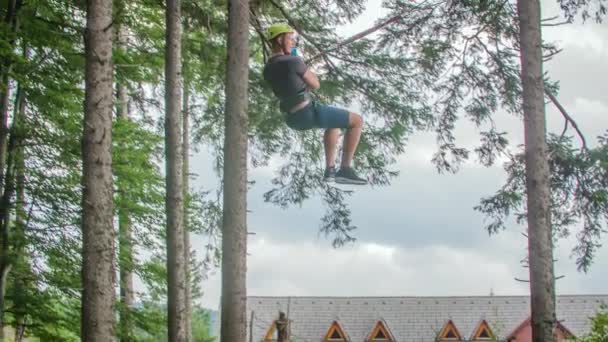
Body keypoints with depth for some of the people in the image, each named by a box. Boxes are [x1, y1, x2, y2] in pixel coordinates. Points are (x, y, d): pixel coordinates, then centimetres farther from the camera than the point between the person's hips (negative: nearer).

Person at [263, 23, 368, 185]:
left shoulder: (267, 70, 8)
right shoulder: (293, 61, -18)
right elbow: (315, 85, -6)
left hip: (293, 119, 9)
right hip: (309, 113, -9)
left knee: (334, 123, 34)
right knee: (357, 120, 2)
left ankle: (330, 170, 27)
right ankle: (345, 169, -2)